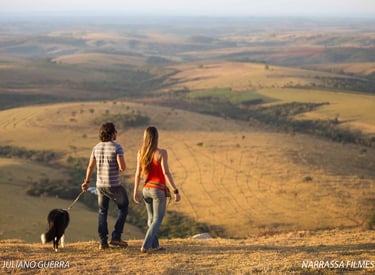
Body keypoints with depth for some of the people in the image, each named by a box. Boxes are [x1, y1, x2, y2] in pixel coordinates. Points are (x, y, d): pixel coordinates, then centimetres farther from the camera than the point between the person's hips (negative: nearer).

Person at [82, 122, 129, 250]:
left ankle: (103, 241, 12)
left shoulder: (97, 147, 4)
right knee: (123, 207, 14)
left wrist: (86, 181, 27)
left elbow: (90, 166, 13)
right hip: (114, 185, -5)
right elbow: (122, 168, -22)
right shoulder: (117, 147, -15)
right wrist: (122, 164, 4)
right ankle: (116, 237, 8)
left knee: (102, 212, 17)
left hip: (100, 185, 5)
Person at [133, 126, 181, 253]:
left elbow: (138, 173, 2)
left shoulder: (141, 152, -2)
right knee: (157, 220, 4)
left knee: (152, 217, 23)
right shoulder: (161, 152, -18)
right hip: (159, 190, -6)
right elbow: (166, 173, -21)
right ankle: (145, 246, -9)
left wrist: (135, 191, 12)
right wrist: (176, 192, -16)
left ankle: (155, 245, 31)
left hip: (146, 189, 6)